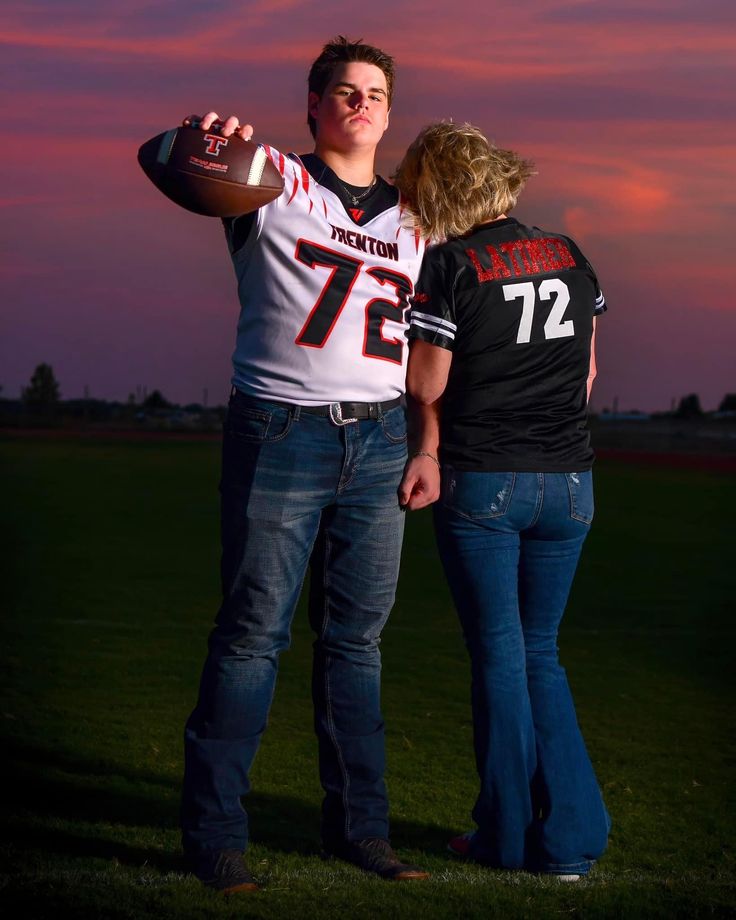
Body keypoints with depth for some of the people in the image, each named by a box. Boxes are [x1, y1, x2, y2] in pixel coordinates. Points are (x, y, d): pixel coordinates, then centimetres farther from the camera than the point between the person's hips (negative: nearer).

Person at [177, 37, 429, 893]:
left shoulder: (410, 219, 17)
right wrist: (198, 137, -35)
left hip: (378, 443, 5)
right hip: (280, 436, -4)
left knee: (356, 639, 8)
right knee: (251, 633, -3)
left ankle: (357, 825, 16)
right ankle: (213, 831, 5)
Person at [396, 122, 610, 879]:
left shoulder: (450, 267, -10)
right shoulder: (570, 257, 6)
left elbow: (426, 384, -10)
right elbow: (586, 370, 12)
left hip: (481, 482, -4)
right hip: (568, 480, 5)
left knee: (499, 655, 7)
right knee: (540, 653, 15)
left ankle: (511, 834, 14)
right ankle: (570, 837, 12)